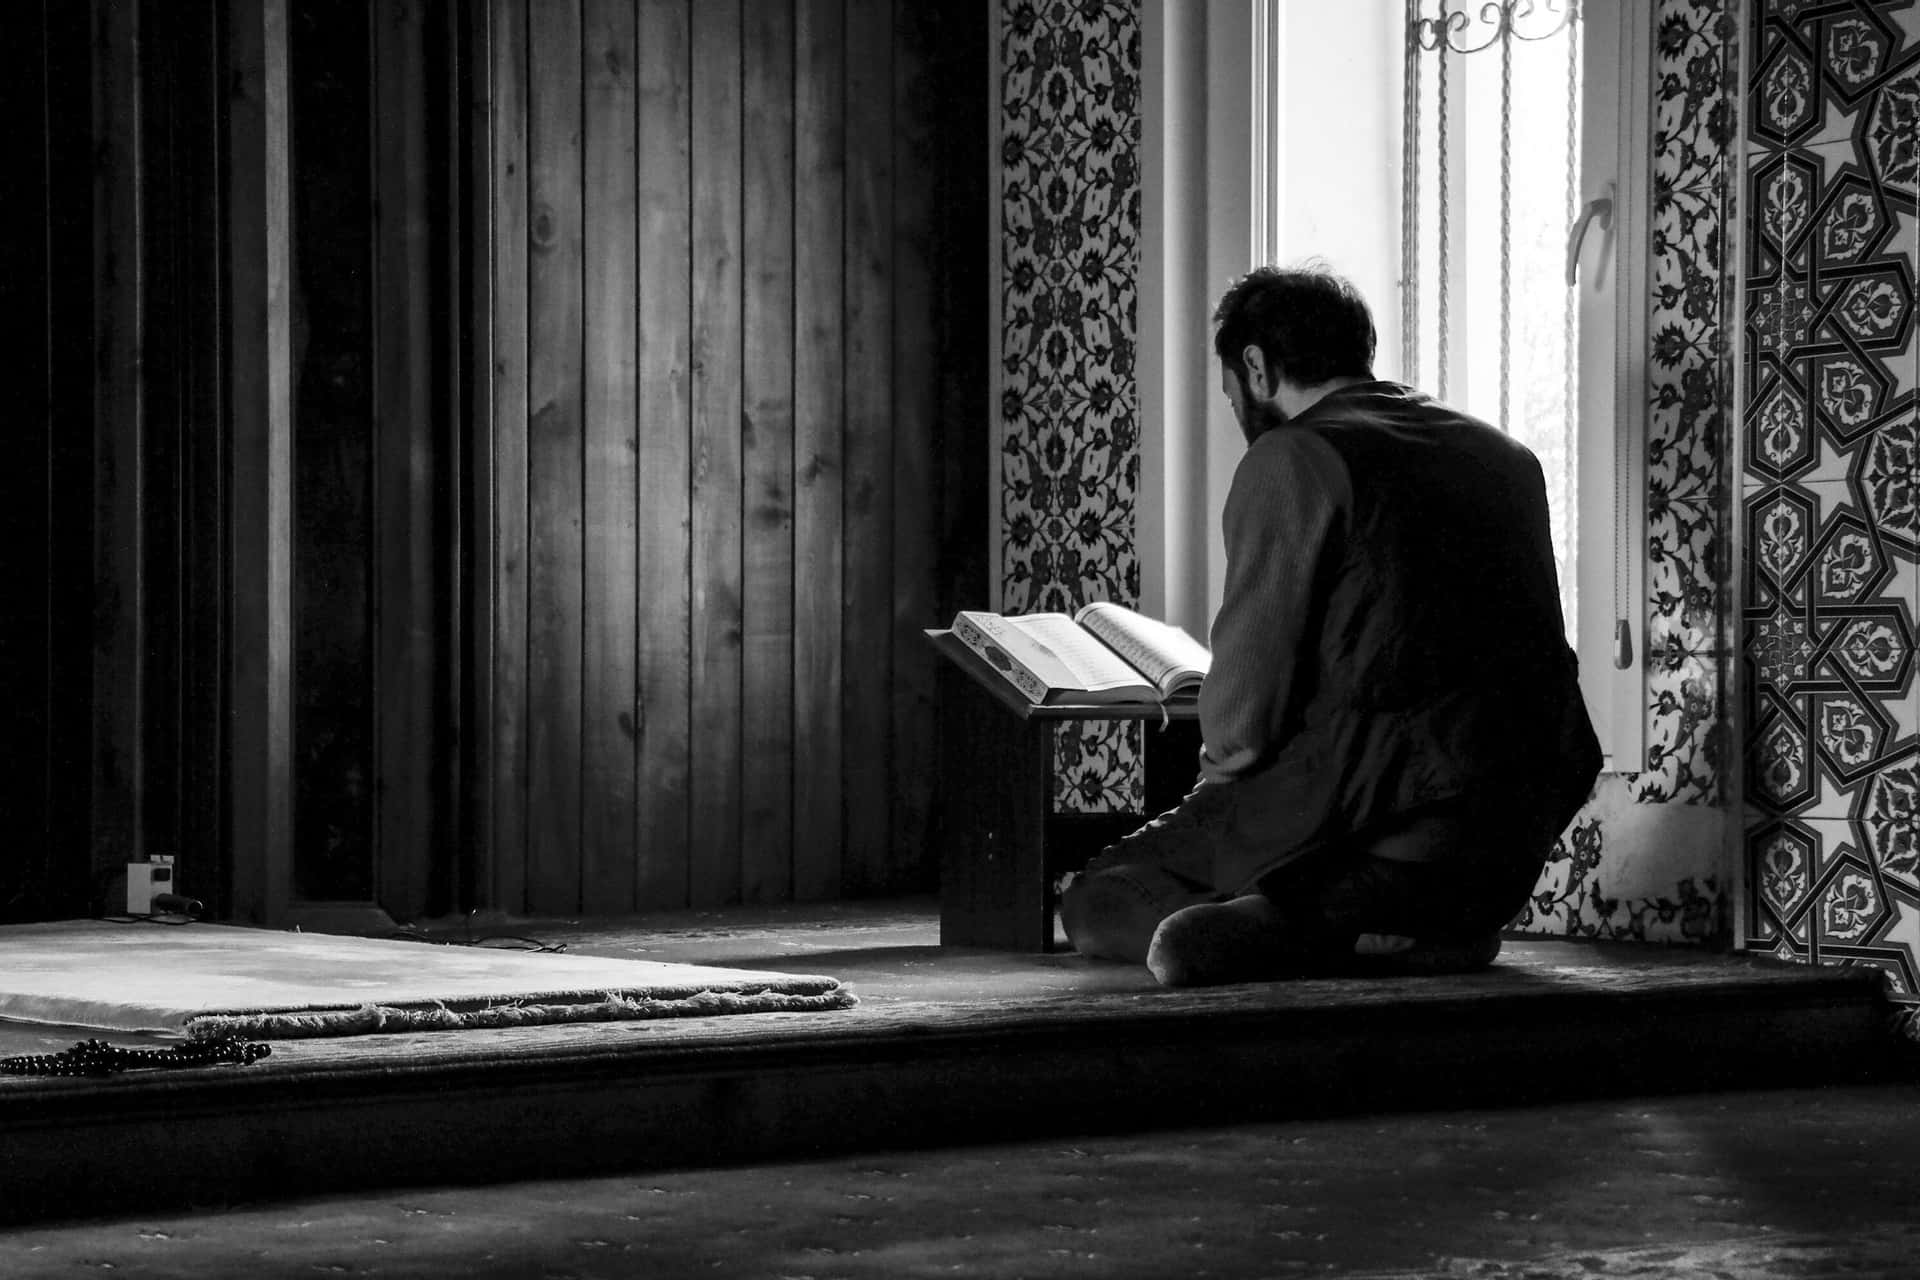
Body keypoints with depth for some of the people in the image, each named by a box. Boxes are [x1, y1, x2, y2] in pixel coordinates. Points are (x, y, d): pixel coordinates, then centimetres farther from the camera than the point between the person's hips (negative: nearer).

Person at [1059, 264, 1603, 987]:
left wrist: (1219, 766, 13)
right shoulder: (1505, 456, 16)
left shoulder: (1292, 459, -6)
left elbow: (1246, 705, -10)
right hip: (1514, 858, 7)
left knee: (1092, 901, 8)